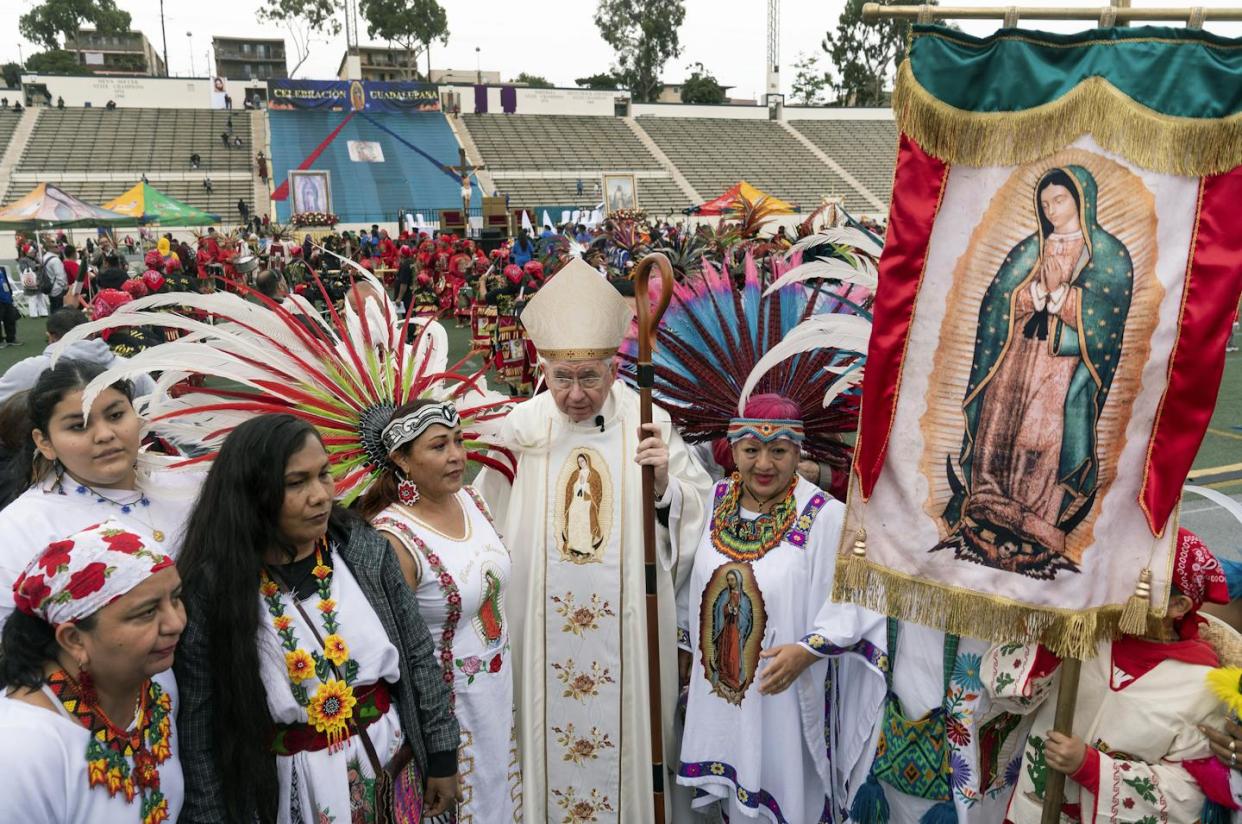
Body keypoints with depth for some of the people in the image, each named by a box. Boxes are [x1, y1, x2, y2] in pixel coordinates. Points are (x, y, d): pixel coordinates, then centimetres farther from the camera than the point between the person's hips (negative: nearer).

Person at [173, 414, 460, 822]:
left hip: (394, 769, 3)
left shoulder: (365, 549, -8)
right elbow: (199, 735, -10)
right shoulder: (210, 590, -16)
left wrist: (442, 755, 3)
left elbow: (418, 655, 0)